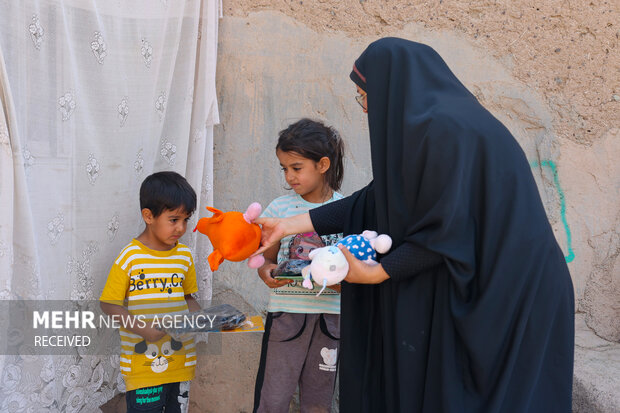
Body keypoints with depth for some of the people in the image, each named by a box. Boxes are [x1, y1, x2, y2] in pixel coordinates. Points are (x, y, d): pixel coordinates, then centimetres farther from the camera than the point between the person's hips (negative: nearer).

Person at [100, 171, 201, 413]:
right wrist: (142, 328, -20)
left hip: (182, 361, 5)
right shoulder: (130, 257, -11)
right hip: (143, 364, -4)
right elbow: (109, 304, -8)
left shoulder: (185, 256, 4)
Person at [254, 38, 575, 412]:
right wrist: (291, 225, 11)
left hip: (505, 297, -9)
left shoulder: (445, 128, -21)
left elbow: (445, 231, -21)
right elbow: (377, 200, 11)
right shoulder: (426, 125, 9)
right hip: (478, 288, 9)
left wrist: (376, 273, -9)